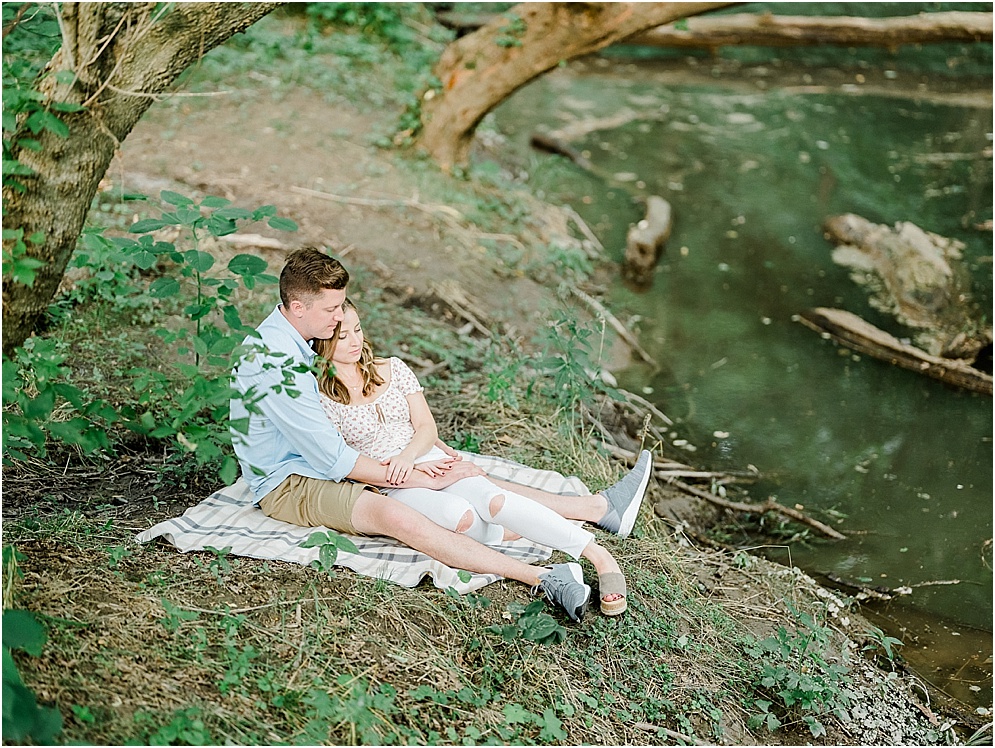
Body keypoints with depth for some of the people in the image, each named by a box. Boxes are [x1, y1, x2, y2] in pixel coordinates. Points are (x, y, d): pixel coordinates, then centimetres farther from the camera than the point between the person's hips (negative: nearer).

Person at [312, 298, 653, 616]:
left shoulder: (392, 369, 11)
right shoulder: (318, 398, -1)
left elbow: (427, 427, 8)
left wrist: (408, 455, -16)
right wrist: (416, 466, -14)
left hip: (428, 457, 3)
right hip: (387, 484, -2)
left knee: (490, 497, -29)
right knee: (461, 516, -37)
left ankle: (599, 555, -35)